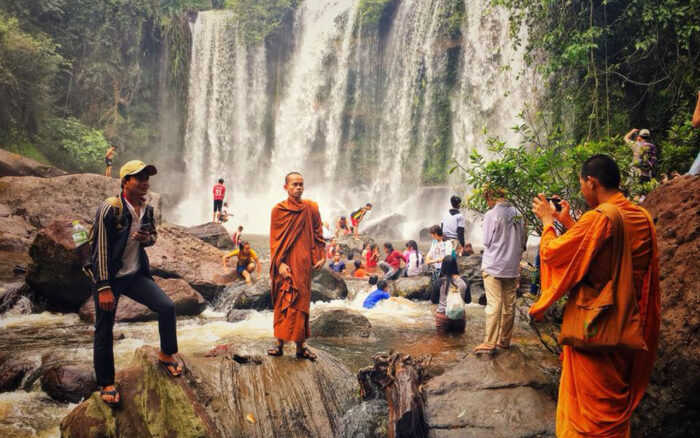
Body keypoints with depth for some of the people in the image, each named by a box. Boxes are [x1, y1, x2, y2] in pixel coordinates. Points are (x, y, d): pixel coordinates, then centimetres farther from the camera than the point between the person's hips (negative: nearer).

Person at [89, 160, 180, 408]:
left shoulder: (147, 209, 1)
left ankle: (166, 355, 18)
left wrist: (146, 238, -8)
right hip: (109, 277, -5)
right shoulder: (110, 209, -18)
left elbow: (153, 236, 18)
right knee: (104, 331, 3)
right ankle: (106, 385, 21)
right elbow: (99, 248, -19)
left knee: (167, 307, -6)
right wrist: (104, 288, -21)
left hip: (136, 275, 5)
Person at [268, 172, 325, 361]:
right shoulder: (278, 210, 2)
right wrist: (280, 263, -9)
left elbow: (318, 234, 10)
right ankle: (280, 343, 3)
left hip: (303, 263, 1)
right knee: (283, 302, -2)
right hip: (285, 264, -1)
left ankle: (300, 345, 6)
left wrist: (321, 256, 1)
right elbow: (274, 240, 0)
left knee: (300, 302, 2)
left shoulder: (311, 208, 5)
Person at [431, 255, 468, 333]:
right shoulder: (464, 282, -6)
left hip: (443, 316, -3)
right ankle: (456, 328, 3)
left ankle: (447, 328, 6)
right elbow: (467, 300, 7)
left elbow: (433, 300, 1)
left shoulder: (440, 282, -11)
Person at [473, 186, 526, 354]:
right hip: (512, 267, 5)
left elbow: (487, 241, -8)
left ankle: (490, 343, -4)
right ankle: (505, 340, 20)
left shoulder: (491, 214, -12)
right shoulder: (517, 214, 5)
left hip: (493, 266, -5)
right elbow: (523, 241, 11)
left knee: (493, 305, -5)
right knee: (509, 305, 11)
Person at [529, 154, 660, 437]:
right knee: (619, 399, 21)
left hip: (593, 327, -7)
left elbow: (552, 252, -14)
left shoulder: (599, 217, -22)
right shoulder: (643, 218, 3)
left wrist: (547, 220, 2)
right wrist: (569, 222, 16)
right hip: (629, 327, 8)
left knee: (589, 406, 5)